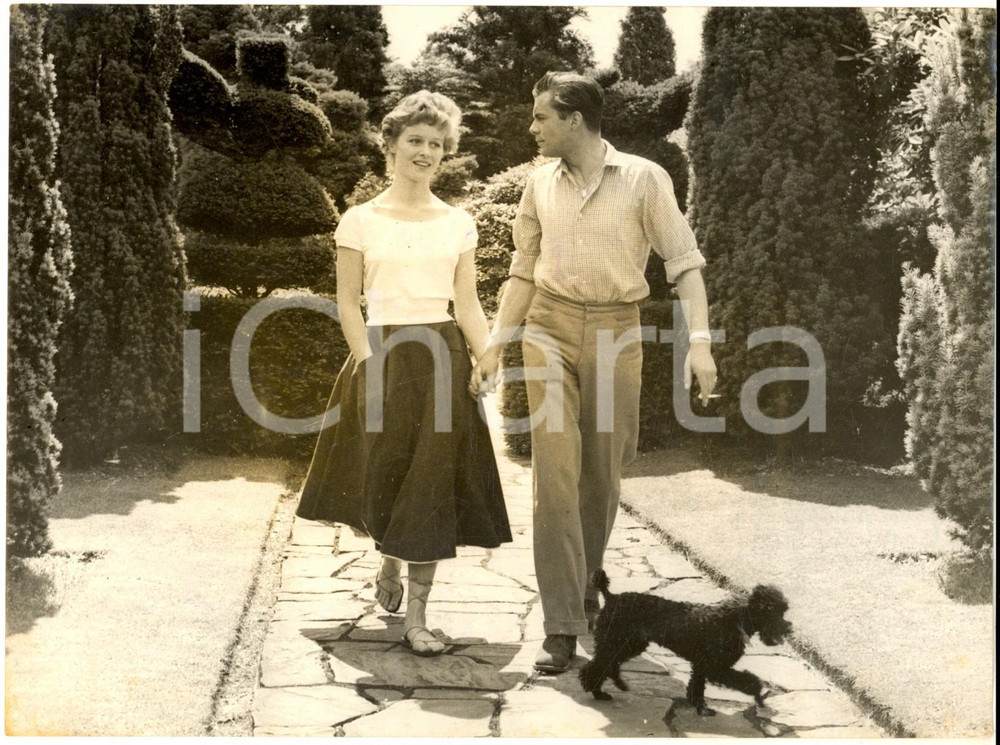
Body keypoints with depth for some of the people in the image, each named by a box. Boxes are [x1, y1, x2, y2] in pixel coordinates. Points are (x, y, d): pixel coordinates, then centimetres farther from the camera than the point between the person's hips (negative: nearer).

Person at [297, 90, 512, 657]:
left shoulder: (459, 223, 8)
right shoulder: (361, 220, 2)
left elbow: (468, 305, 7)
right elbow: (348, 302, 1)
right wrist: (370, 364, -9)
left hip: (442, 356, 1)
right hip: (382, 356, -1)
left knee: (434, 482, -2)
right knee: (385, 476, 5)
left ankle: (417, 615, 6)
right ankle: (389, 565, 39)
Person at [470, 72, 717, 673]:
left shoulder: (644, 179, -4)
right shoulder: (540, 184, 7)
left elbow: (684, 261, -6)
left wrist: (700, 339, -18)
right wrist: (495, 346, 10)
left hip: (616, 331, -1)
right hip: (550, 329, 2)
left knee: (604, 471, 8)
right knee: (556, 470, -9)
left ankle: (584, 579, 36)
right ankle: (563, 626, -6)